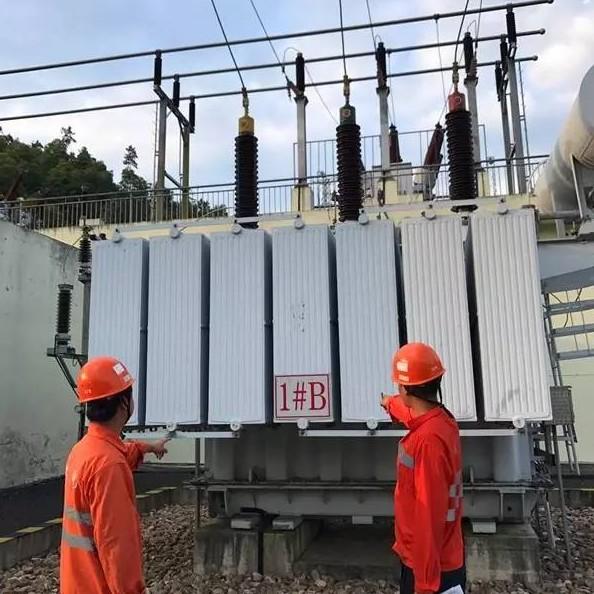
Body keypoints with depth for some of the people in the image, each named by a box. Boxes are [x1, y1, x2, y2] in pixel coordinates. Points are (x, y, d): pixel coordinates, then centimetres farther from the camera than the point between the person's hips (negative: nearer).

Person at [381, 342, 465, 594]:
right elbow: (411, 413, 25)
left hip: (432, 570, -8)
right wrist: (391, 405, 46)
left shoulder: (428, 440, -29)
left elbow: (429, 517, -28)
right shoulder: (441, 419, -1)